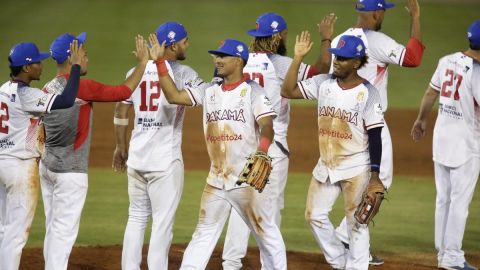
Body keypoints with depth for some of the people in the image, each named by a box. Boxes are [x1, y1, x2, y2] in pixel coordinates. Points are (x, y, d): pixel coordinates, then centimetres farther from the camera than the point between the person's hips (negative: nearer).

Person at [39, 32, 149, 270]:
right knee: (64, 230, -5)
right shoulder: (81, 87, -17)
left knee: (54, 230, 13)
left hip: (46, 167, 8)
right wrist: (143, 62, -1)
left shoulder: (48, 90, 7)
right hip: (70, 171, -8)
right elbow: (123, 92, -13)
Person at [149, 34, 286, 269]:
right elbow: (174, 96, 3)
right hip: (216, 180, 6)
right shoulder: (208, 91, 10)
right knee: (204, 234, 11)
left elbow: (267, 127, -18)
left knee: (267, 232, 1)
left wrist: (261, 151, -38)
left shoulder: (253, 91, -7)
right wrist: (159, 61, -3)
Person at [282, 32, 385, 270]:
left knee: (356, 222, -1)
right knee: (314, 215, 9)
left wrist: (375, 175, -15)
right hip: (326, 166, 6)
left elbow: (374, 135, -12)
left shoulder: (367, 93, -12)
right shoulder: (323, 83, 1)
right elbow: (288, 91, -5)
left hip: (356, 168, -6)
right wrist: (298, 57, -11)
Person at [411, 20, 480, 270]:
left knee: (443, 198, 13)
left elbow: (431, 92, 13)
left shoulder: (447, 61, 1)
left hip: (441, 136, 7)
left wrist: (421, 119, 27)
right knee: (460, 200, -1)